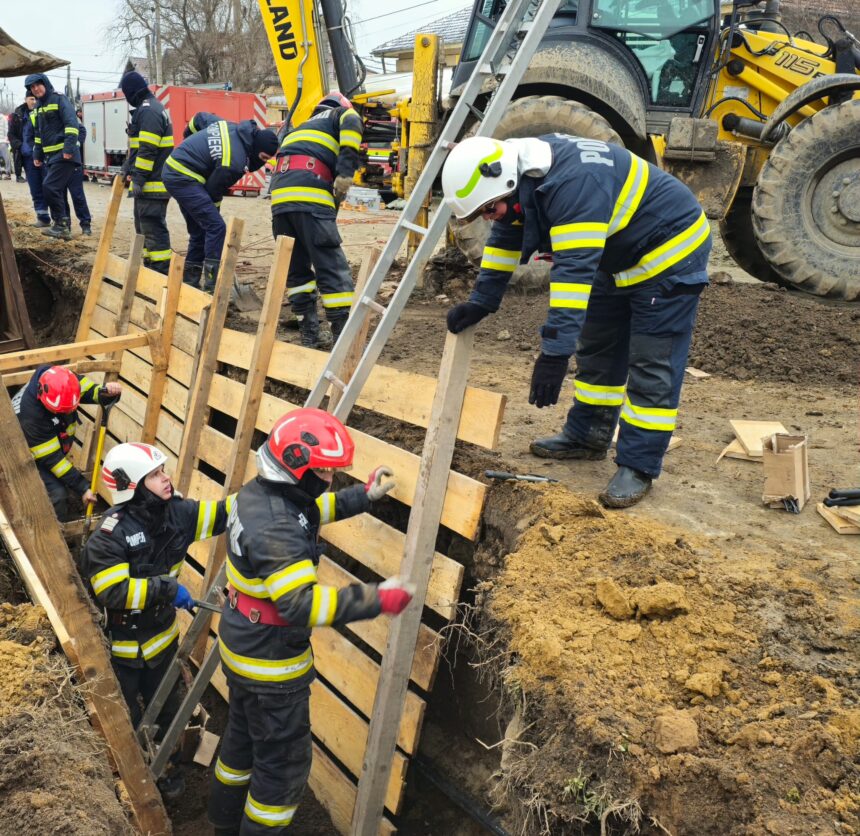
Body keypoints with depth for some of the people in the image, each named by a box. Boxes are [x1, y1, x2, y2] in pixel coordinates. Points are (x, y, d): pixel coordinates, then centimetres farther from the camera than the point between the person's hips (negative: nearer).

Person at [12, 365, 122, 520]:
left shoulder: (63, 382, -26)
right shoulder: (30, 415, -39)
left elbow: (90, 390, -12)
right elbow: (51, 459, -32)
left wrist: (107, 392, -38)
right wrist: (82, 487, -28)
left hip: (53, 445, 7)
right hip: (29, 457, -7)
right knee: (57, 493, -16)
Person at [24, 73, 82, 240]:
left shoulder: (59, 100, -7)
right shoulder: (39, 107, 19)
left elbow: (71, 124, -18)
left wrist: (69, 148, -27)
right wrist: (37, 154, 21)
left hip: (63, 155, -9)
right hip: (50, 156, 9)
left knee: (49, 187, -18)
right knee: (57, 192, 8)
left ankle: (61, 224, -12)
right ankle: (64, 227, 13)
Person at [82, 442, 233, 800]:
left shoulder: (176, 512, -10)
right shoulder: (109, 536, -28)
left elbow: (222, 513, -8)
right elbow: (113, 593, -33)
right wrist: (166, 588, -36)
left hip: (162, 636, 6)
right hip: (121, 646, -6)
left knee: (166, 708, 24)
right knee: (125, 720, 13)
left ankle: (168, 763, 48)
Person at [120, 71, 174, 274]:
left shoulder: (148, 111, -14)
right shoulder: (151, 108, 19)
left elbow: (147, 149, -21)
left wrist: (138, 179, -21)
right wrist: (129, 168, 26)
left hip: (152, 183, -11)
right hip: (150, 182, 11)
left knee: (153, 227, -11)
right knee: (143, 224, 16)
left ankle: (162, 270, -11)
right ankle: (149, 264, 24)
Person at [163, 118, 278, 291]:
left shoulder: (233, 128, 1)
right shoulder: (234, 162, -22)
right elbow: (214, 190, -10)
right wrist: (213, 210, 4)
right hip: (183, 178, -11)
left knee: (199, 231, 15)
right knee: (216, 227, -14)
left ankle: (190, 282, 22)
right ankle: (212, 286, -14)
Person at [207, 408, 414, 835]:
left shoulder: (258, 492, -3)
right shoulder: (274, 528, -33)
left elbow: (311, 510, 16)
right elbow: (301, 604, -38)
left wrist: (365, 495, 8)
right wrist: (376, 599, -36)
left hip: (243, 648, 10)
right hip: (270, 665, -10)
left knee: (244, 736, 29)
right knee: (283, 762, 9)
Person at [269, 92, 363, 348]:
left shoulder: (302, 126, 39)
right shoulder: (342, 114, 21)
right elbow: (352, 123, -6)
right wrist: (346, 171, -11)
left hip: (279, 195, 6)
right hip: (310, 195, -6)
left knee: (296, 268, 15)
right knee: (332, 267, -5)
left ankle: (310, 335, 15)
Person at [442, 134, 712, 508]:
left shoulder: (572, 183, -36)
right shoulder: (520, 174, -8)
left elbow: (575, 269, -41)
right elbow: (503, 242, 4)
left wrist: (555, 352, -42)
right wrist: (479, 303, 3)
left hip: (669, 252, -9)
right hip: (619, 258, 10)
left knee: (652, 367, -8)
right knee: (596, 349, 15)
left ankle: (638, 466, -2)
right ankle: (587, 436, 28)